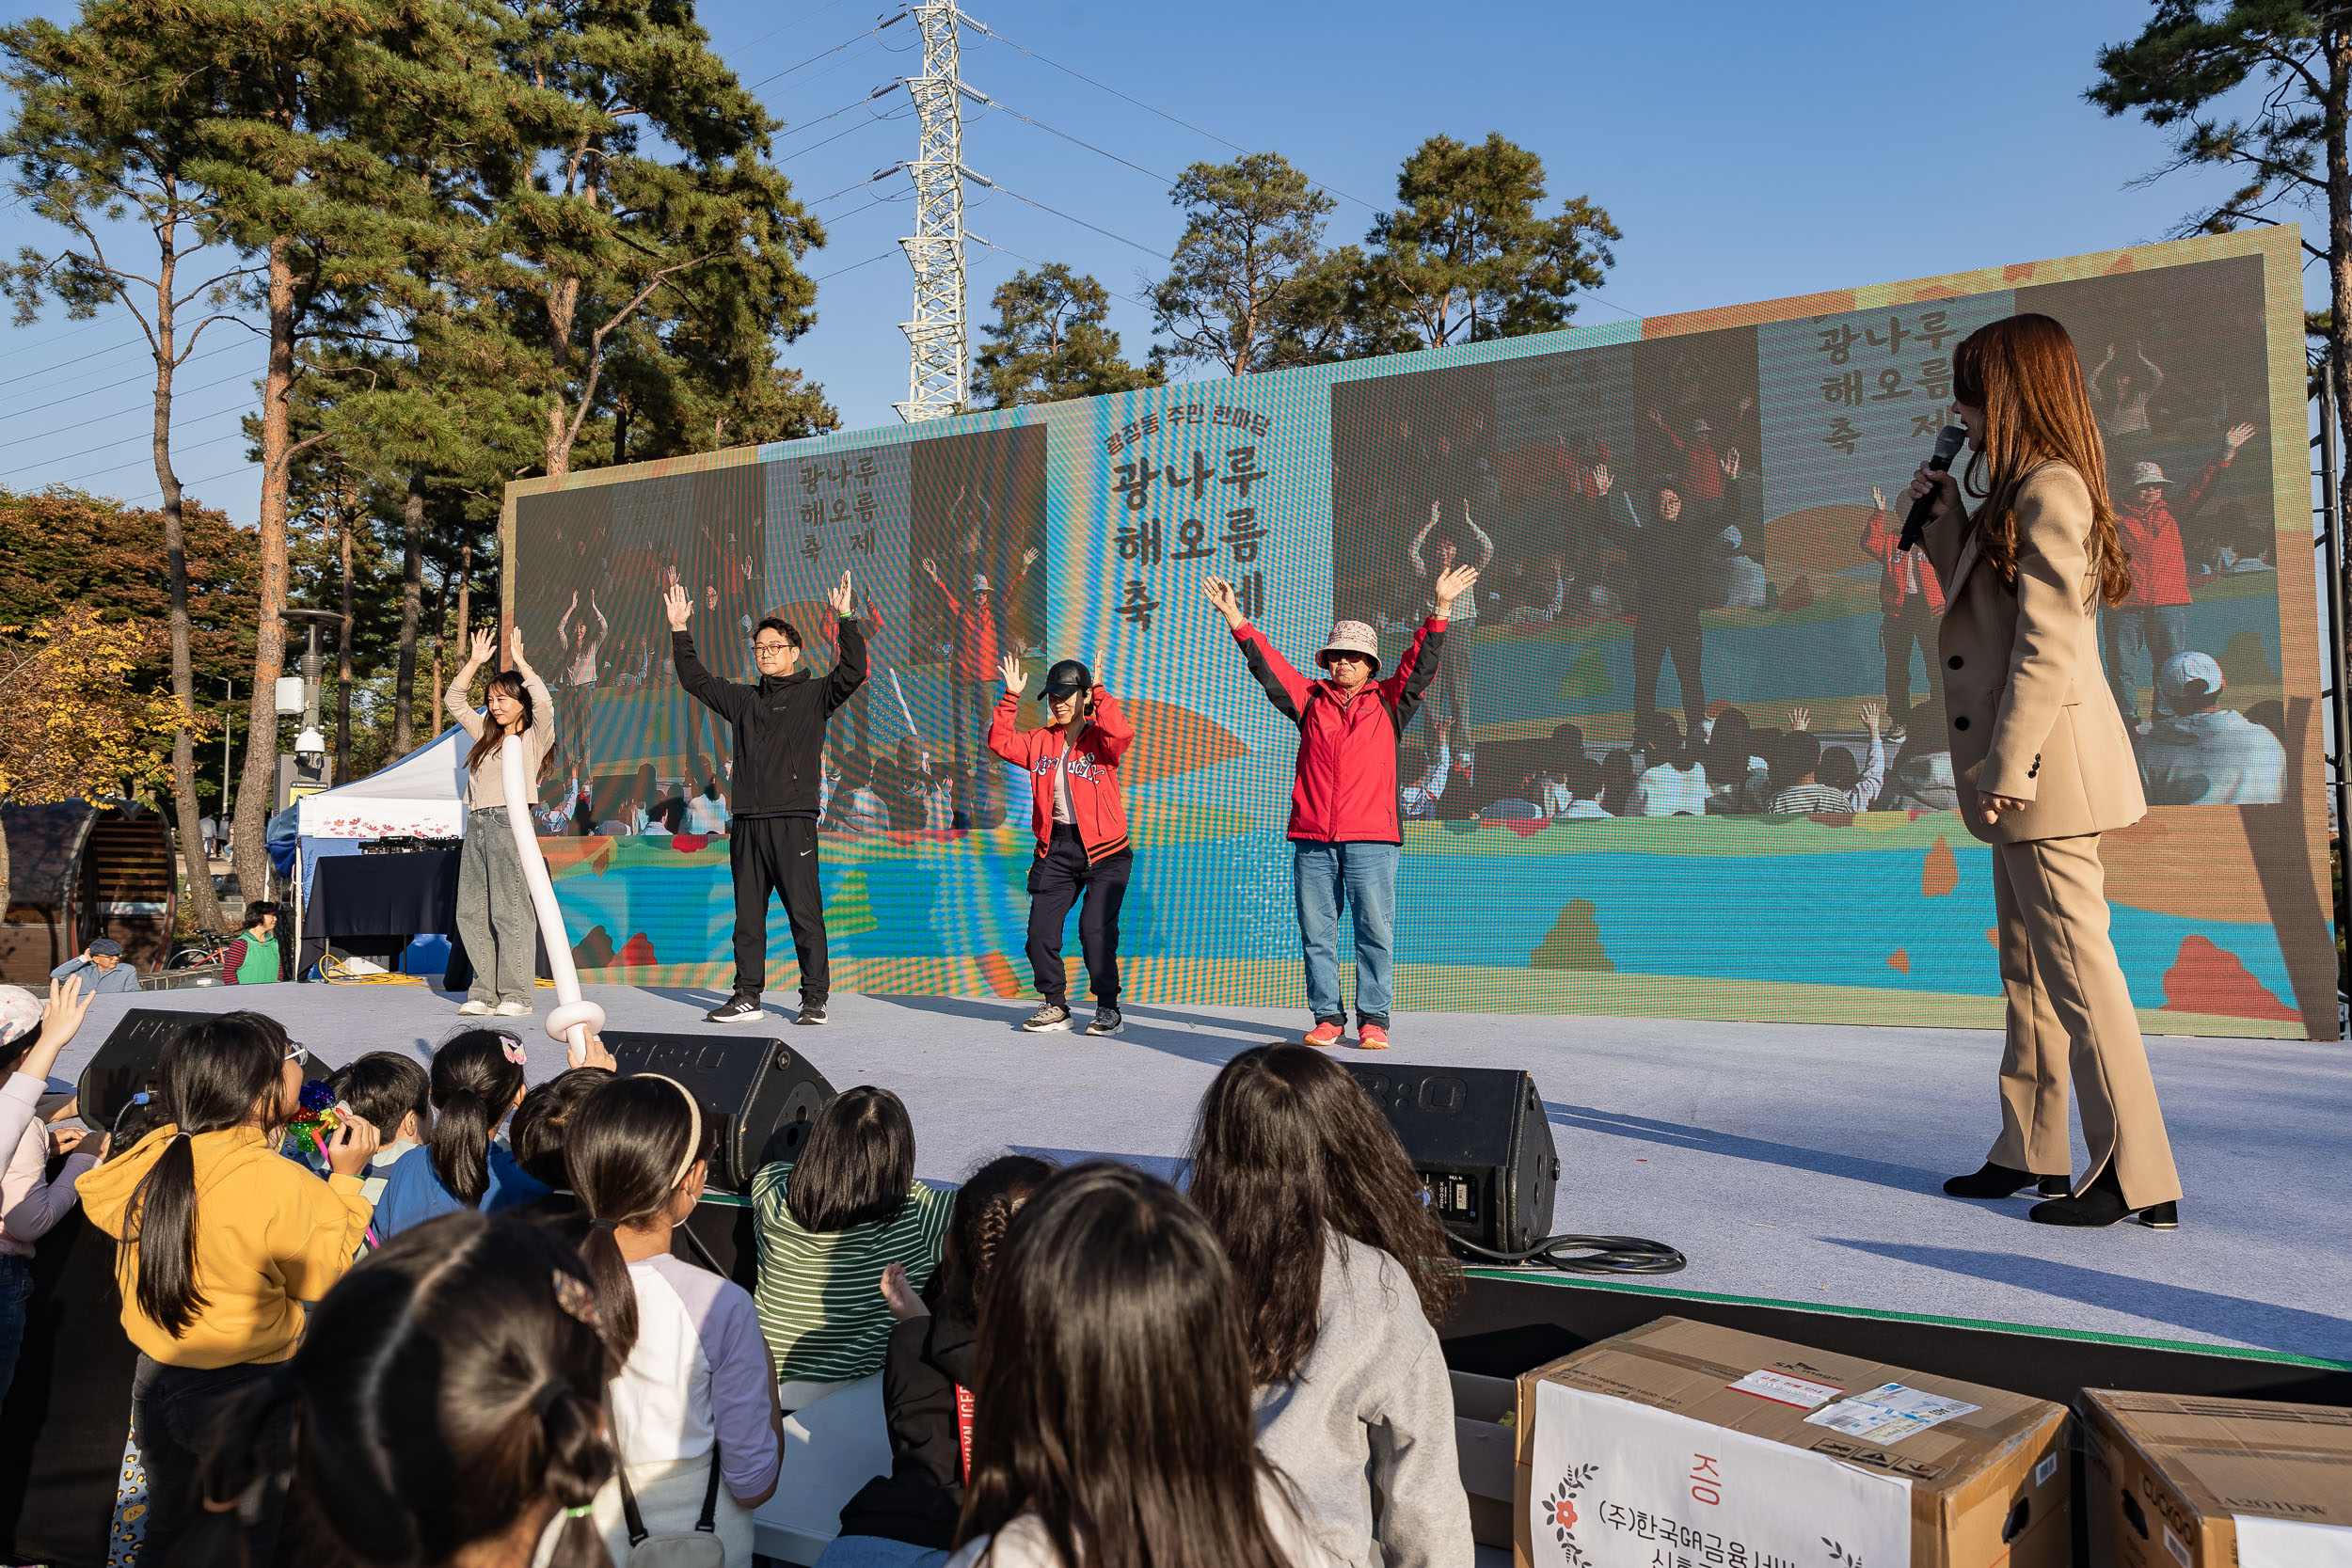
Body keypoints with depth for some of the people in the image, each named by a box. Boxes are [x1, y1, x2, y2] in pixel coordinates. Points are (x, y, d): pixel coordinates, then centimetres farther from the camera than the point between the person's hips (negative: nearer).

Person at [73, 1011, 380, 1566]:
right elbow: (320, 1275, -13)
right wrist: (345, 1176, -8)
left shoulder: (151, 1158, -9)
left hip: (155, 1382, 6)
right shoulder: (280, 1184, -27)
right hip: (241, 1396, -6)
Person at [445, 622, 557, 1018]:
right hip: (477, 823, 7)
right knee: (471, 911, 4)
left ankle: (515, 995, -6)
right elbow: (453, 701, 25)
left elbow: (543, 702, -16)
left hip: (510, 821, -7)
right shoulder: (486, 734, 22)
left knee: (510, 911, -9)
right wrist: (475, 662, 16)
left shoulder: (535, 737, 3)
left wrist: (519, 660, -7)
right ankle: (484, 992, 9)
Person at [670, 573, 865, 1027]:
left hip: (794, 821, -5)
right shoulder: (744, 699, 20)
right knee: (748, 914, 8)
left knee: (804, 913, -5)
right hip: (747, 822, 5)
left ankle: (815, 999, 0)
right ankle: (747, 997, 14)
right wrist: (680, 631, 20)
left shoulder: (813, 695, 6)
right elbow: (695, 679, 26)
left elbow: (853, 671, -8)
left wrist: (847, 620, -15)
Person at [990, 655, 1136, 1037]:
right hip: (1055, 848, 5)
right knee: (1040, 931, 1)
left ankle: (1108, 1007, 5)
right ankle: (1055, 1006, 18)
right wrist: (1010, 698, -1)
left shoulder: (1100, 739, -3)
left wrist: (1099, 693, -21)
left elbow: (1122, 734, -24)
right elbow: (1001, 742, 6)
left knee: (1095, 929, -13)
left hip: (1104, 849, -5)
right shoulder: (1042, 740, 11)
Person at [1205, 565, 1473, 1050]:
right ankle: (1327, 1016, 14)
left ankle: (1373, 1019, 7)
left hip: (1371, 836, -2)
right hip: (1312, 837, 2)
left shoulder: (1387, 701, 11)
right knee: (1317, 930, 4)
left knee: (1374, 929, -2)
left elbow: (1421, 665, 1)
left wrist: (1438, 612, -11)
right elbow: (1267, 666, 11)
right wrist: (1236, 620, 4)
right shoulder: (1310, 699, 15)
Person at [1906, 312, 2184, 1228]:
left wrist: (2009, 766, -23)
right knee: (2026, 966, 15)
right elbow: (1976, 605, 22)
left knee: (2076, 964, -7)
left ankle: (2137, 1178, 1)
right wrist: (1944, 521, 15)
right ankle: (2029, 1152, 25)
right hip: (2024, 773, 10)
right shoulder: (2016, 495, 16)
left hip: (2049, 761, -10)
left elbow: (2048, 645, -21)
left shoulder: (2051, 489, -13)